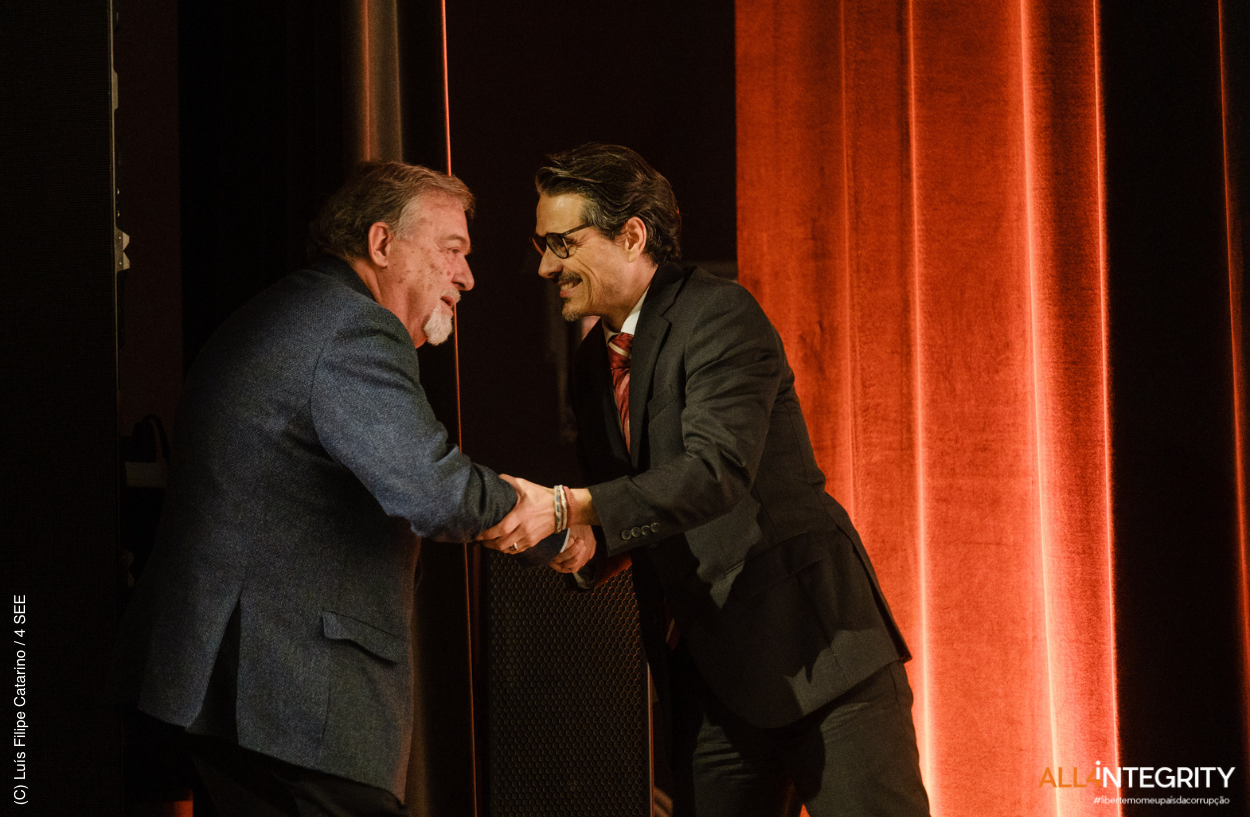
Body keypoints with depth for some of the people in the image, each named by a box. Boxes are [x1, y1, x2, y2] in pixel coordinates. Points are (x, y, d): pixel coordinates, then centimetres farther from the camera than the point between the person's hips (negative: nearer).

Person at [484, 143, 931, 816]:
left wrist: (577, 507, -33)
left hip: (812, 651, -7)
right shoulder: (592, 362, 15)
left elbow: (719, 470, -25)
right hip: (708, 676, 7)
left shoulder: (721, 317, -11)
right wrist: (585, 544, -5)